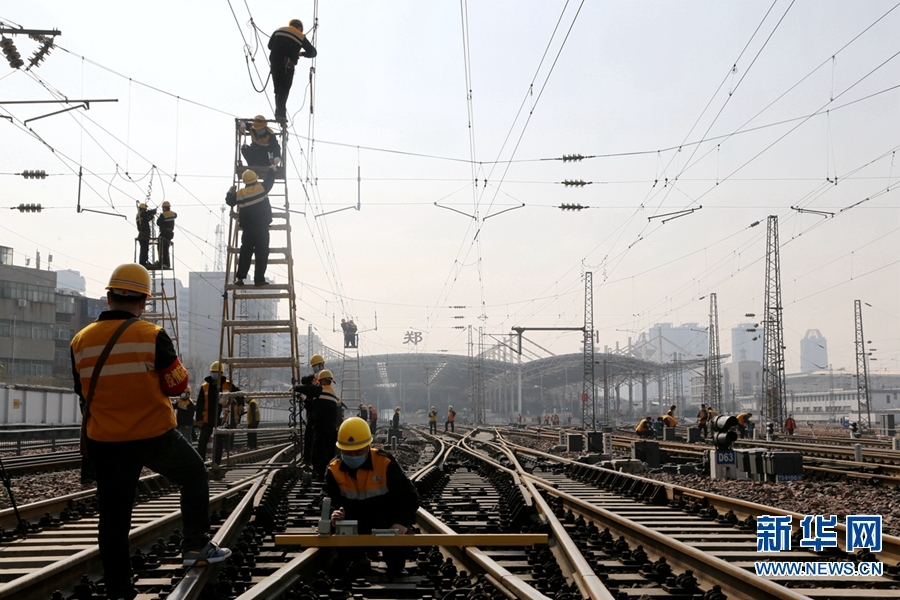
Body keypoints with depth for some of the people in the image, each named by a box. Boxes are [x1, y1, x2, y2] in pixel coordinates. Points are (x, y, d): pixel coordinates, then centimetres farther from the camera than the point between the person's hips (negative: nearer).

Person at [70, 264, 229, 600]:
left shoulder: (81, 342, -2)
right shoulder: (152, 336, -14)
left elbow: (84, 392, 10)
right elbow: (177, 384, -6)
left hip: (105, 442, 3)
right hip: (156, 436, -3)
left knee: (114, 515, 10)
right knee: (194, 476, 22)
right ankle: (196, 546, 17)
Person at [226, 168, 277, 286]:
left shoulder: (239, 194, 1)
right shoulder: (262, 187, -6)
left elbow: (229, 201, 18)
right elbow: (270, 179, 10)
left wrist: (231, 192, 38)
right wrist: (272, 169, 30)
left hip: (247, 229, 3)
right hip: (262, 228, -3)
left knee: (245, 253, 9)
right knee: (262, 253, 0)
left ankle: (239, 278, 3)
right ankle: (259, 279, -4)